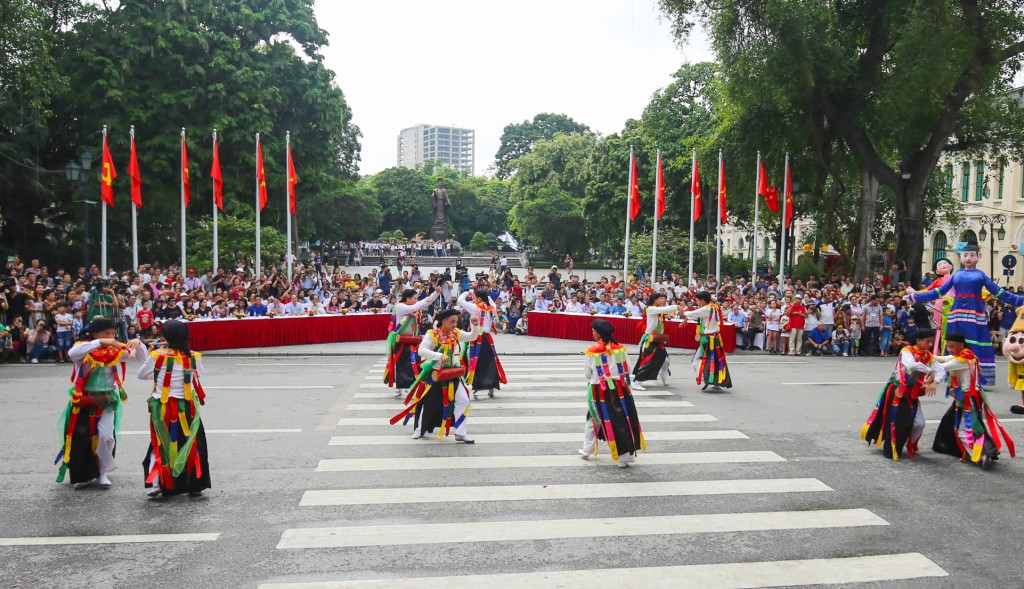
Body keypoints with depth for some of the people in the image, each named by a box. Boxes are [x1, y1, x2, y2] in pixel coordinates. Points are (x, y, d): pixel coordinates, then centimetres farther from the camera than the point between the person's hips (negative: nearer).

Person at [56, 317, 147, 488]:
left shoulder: (116, 350, 2)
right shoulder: (85, 348, -7)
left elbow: (141, 356, 5)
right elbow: (72, 353, -30)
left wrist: (138, 344, -16)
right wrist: (99, 343, -38)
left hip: (107, 400, 2)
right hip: (83, 400, -1)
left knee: (105, 435, -6)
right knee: (80, 437, 2)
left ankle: (101, 472, 14)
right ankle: (82, 475, 19)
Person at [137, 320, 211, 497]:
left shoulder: (157, 356, -11)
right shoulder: (193, 357, -7)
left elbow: (141, 375, 3)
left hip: (162, 407, 0)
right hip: (186, 407, 1)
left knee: (161, 444, 15)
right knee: (190, 444, 12)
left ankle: (155, 483, 6)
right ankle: (194, 485, 16)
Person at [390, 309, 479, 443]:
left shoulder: (456, 333, 0)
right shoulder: (432, 334, -16)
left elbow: (473, 337, 3)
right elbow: (421, 350, -26)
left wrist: (476, 325, -16)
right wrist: (440, 356, -34)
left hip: (452, 373, 4)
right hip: (434, 374, -4)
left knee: (463, 399, -5)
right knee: (428, 402, 9)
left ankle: (460, 433, 4)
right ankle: (419, 429, 32)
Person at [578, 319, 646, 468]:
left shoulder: (592, 351, -11)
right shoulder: (620, 348, -4)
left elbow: (587, 374, -1)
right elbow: (627, 370, 1)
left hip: (599, 390, -1)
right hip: (619, 388, 1)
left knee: (593, 419, 17)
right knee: (623, 421, 5)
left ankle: (587, 450, 28)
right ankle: (627, 455, 6)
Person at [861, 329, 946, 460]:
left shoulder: (929, 356, 1)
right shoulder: (907, 351, -17)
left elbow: (942, 371, -8)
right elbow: (911, 365, -39)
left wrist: (934, 382, -27)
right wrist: (930, 371, -26)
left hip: (911, 394, 6)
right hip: (896, 391, -5)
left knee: (919, 423, 1)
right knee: (895, 421, -3)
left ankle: (909, 445, 25)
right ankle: (890, 449, 13)